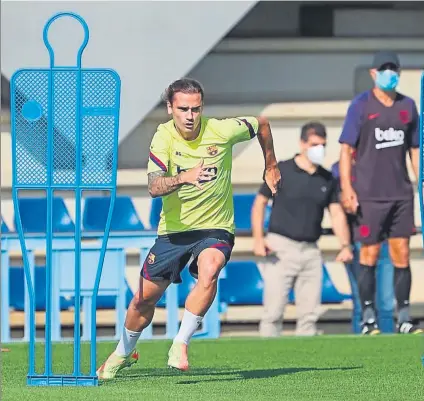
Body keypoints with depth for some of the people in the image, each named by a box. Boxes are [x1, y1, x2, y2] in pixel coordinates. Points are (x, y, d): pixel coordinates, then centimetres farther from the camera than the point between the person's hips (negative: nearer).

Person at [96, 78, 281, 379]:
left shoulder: (221, 131, -15)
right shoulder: (163, 137, -14)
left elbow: (261, 124, 6)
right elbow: (154, 187, -28)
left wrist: (271, 167, 17)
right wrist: (184, 177, -48)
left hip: (215, 228, -2)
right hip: (173, 229, 2)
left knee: (209, 272, -34)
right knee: (145, 298, 9)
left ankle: (180, 345, -23)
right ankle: (124, 353, 36)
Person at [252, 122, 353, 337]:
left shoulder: (327, 179, 11)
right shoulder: (282, 171, -1)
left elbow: (337, 213, 9)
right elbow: (259, 203, 1)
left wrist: (345, 245, -7)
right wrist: (258, 238, -11)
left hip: (311, 250, 4)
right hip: (281, 247, -4)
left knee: (309, 312, 4)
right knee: (274, 310, -8)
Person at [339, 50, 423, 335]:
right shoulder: (361, 105, -3)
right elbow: (346, 149, -5)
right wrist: (347, 188, -14)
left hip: (401, 193, 4)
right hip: (369, 194, -4)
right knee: (369, 254, 0)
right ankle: (368, 318, 6)